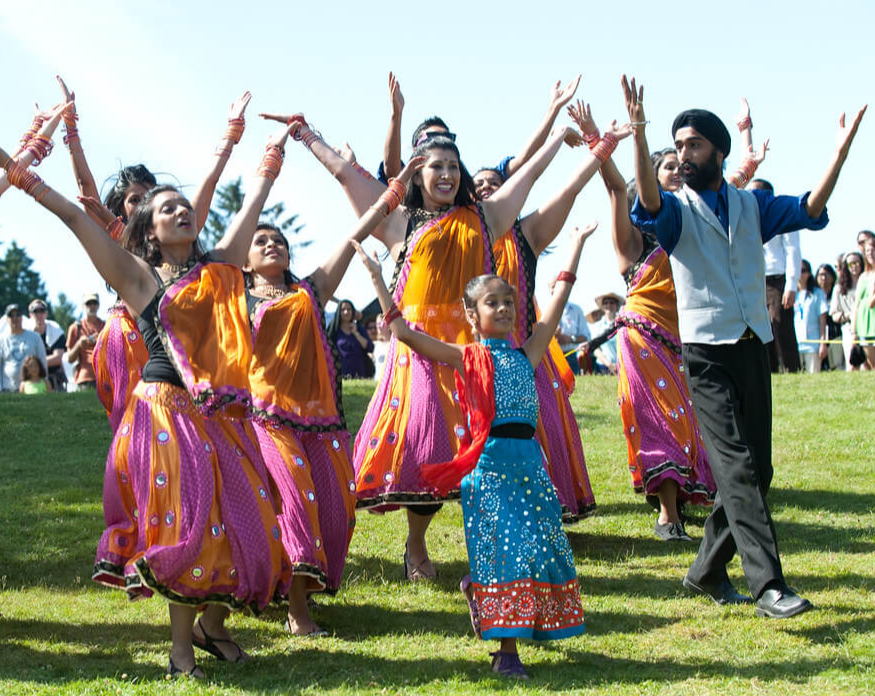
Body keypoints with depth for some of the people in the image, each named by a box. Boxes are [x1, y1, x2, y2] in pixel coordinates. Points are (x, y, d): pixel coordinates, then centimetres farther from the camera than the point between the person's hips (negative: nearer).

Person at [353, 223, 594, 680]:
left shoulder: (525, 355, 13)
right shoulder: (467, 359, 3)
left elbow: (556, 305, 17)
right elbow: (404, 332, -3)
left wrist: (576, 248, 20)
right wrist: (378, 281, -6)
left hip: (528, 458, 5)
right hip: (489, 462, -4)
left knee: (538, 546, 3)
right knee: (501, 546, -6)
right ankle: (506, 650, 1)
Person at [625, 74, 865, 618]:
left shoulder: (752, 206, 13)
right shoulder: (677, 210, 2)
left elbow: (811, 212, 0)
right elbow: (649, 204, -21)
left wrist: (841, 154, -15)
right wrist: (638, 135, -37)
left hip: (754, 346, 5)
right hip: (707, 351, -5)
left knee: (756, 469, 7)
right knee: (736, 462, -15)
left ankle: (709, 569, 21)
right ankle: (768, 584, -21)